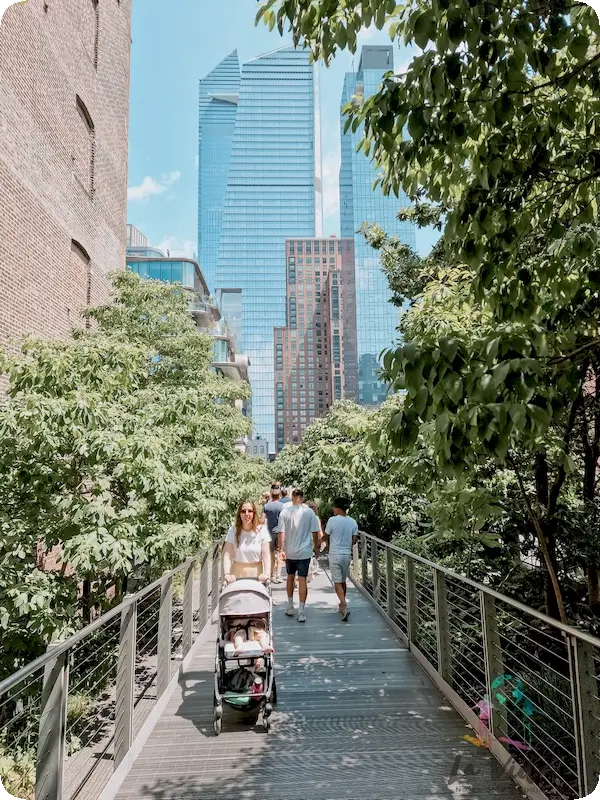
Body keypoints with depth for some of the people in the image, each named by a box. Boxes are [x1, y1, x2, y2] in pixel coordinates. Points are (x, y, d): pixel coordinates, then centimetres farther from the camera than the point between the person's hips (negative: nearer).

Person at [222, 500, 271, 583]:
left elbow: (266, 555, -7)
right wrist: (227, 574, -20)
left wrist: (266, 573, -21)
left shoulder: (262, 530, -2)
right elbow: (227, 554, -6)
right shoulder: (233, 530, 1)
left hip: (256, 575, -1)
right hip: (237, 575, 1)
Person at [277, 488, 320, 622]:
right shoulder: (309, 512, -7)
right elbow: (315, 532, -3)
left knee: (290, 577, 18)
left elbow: (281, 533, -8)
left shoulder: (284, 512, -6)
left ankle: (290, 607, 28)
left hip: (289, 552, 1)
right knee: (302, 579, 1)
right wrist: (316, 546, 10)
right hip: (304, 552, -1)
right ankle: (301, 612, -2)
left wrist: (281, 549, -3)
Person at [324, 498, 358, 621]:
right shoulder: (353, 522, -1)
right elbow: (354, 540, 2)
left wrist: (330, 545, 17)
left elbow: (326, 537, -4)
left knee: (337, 582, -1)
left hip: (335, 554, -5)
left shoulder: (332, 520, -14)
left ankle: (345, 607, -15)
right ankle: (342, 605, 29)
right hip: (347, 554, 5)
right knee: (343, 581, 18)